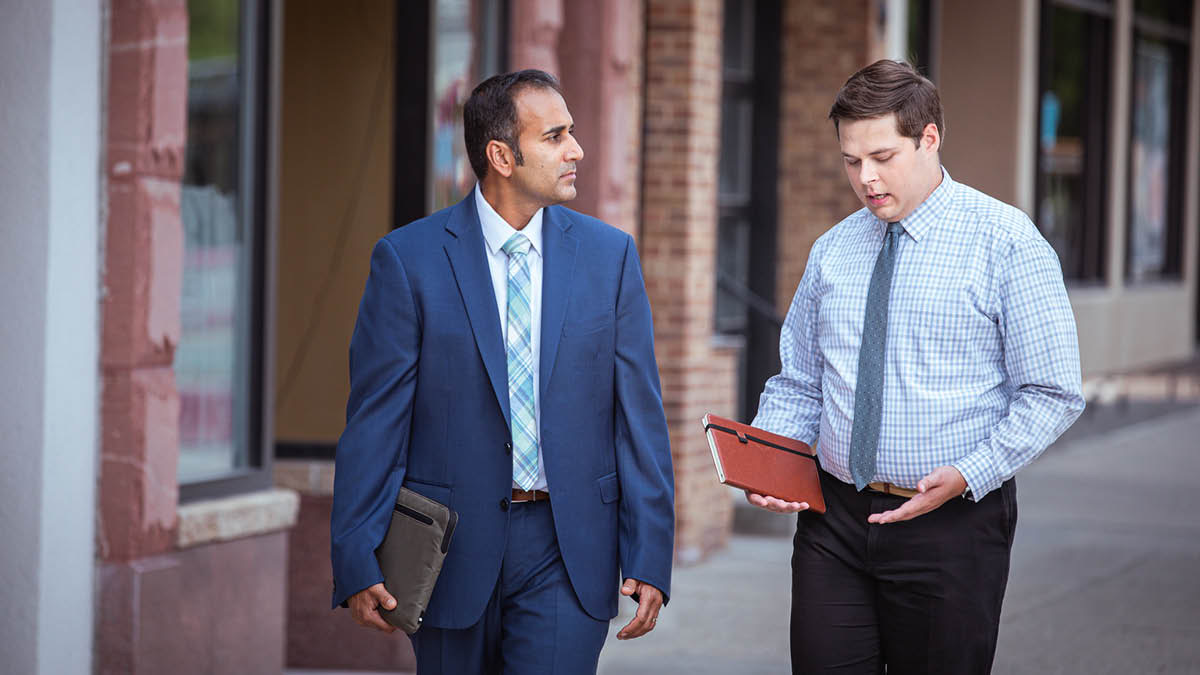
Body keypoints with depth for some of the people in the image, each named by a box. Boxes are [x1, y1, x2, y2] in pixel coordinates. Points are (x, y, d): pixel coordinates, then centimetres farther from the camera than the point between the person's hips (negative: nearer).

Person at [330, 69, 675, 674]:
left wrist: (650, 560, -1)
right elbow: (374, 421, -3)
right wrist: (357, 563, -8)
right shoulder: (409, 260, -3)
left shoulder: (608, 254, 4)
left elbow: (639, 414, 4)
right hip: (453, 549, -1)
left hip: (568, 555, 1)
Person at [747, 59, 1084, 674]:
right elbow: (798, 383, 16)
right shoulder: (831, 252, 10)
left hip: (953, 524, -4)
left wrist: (967, 475, -18)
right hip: (833, 520, 4)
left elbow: (1053, 393, -7)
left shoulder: (1005, 243, -5)